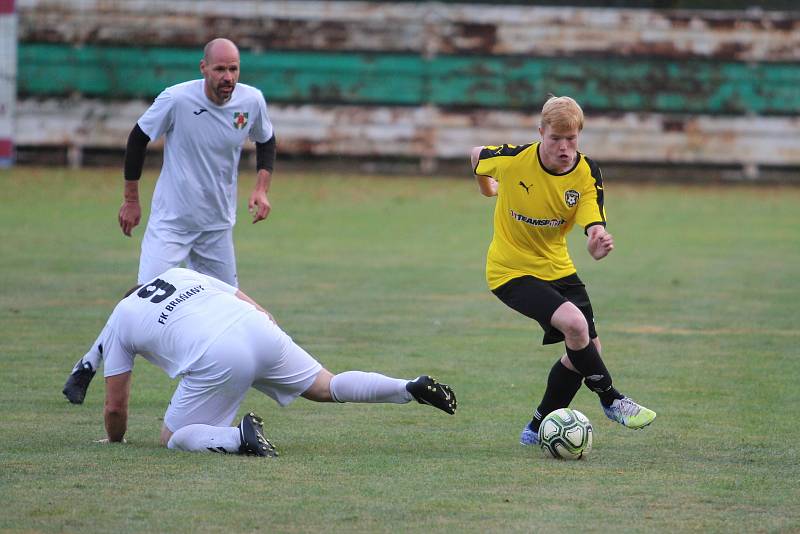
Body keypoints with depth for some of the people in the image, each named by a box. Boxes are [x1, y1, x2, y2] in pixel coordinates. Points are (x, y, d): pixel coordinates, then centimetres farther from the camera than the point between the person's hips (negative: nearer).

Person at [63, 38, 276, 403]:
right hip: (170, 221, -4)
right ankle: (87, 369, 0)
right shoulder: (177, 99, -19)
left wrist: (261, 188, -3)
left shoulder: (251, 101, -8)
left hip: (218, 224, 4)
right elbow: (138, 138, -4)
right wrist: (131, 199, 1)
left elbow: (266, 142, 13)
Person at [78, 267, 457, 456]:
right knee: (326, 387, 19)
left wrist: (114, 440, 41)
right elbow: (254, 306, 26)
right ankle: (413, 389, 2)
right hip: (260, 333, 5)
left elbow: (115, 405, 24)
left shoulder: (120, 320, 22)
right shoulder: (181, 274, 32)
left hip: (216, 362, -5)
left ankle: (239, 437, -18)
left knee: (173, 437, 10)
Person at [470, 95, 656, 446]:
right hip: (511, 270, -5)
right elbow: (477, 157, 2)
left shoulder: (586, 174, -13)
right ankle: (611, 401, -7)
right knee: (575, 324, -26)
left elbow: (594, 226, -24)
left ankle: (538, 429, 20)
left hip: (556, 268, 5)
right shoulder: (512, 160, -20)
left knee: (586, 347, 5)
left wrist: (598, 243, -48)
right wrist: (488, 189, 21)